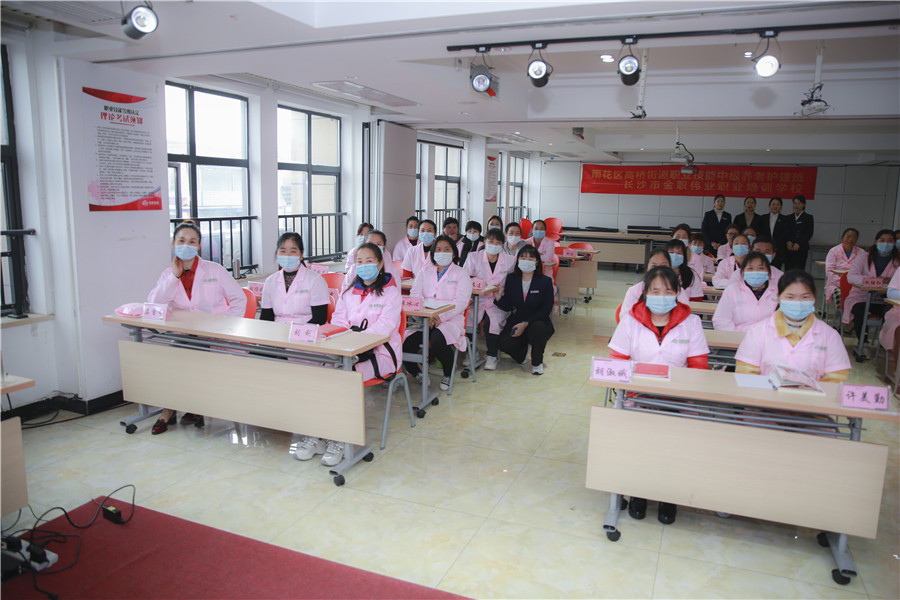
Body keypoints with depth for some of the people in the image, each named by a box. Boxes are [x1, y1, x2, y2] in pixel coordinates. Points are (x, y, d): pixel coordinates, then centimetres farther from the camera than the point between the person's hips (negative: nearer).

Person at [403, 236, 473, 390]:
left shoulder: (461, 273, 8)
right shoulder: (425, 271, 20)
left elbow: (460, 302, -5)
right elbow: (415, 294, 5)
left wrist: (440, 317, -18)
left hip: (450, 320, -3)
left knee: (437, 340, -35)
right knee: (406, 342, -26)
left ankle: (448, 375, -4)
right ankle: (416, 373, 5)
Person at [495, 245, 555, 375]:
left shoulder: (545, 281, -5)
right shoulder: (511, 279, 3)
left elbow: (546, 310, -10)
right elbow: (507, 306, 2)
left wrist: (526, 323, -21)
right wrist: (499, 298, -21)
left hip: (538, 322, -2)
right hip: (516, 322, 2)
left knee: (537, 329, -37)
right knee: (504, 343, -26)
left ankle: (537, 362, -6)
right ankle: (522, 354, 15)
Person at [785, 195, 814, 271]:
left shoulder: (808, 217, 7)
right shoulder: (789, 218, 16)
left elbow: (809, 233, 0)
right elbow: (786, 232, 11)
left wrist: (798, 244, -11)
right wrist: (788, 242, -8)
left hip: (801, 249, -3)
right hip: (789, 249, 3)